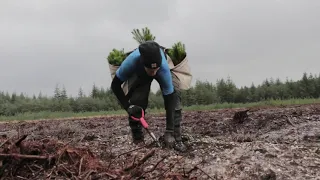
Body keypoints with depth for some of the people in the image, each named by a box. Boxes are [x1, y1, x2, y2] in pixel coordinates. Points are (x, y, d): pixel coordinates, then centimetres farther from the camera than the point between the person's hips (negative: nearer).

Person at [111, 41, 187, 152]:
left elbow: (169, 99, -39)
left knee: (173, 98, -22)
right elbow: (115, 85, -28)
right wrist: (127, 106, -39)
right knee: (136, 102, -20)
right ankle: (138, 140, -3)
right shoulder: (131, 62, -45)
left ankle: (176, 138, -11)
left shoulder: (164, 68, -45)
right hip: (138, 73, 0)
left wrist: (169, 132, -40)